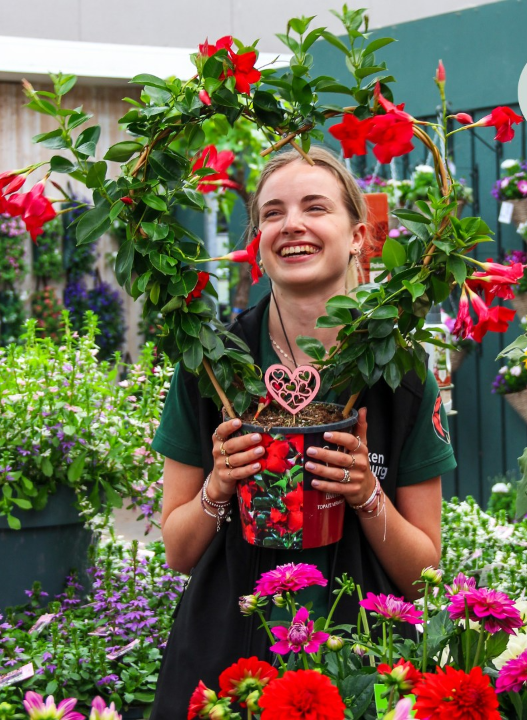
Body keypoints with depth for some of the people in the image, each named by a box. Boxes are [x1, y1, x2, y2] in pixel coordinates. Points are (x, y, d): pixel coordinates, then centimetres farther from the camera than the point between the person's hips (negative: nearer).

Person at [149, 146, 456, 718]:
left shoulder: (402, 375, -5)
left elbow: (423, 574, -1)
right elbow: (178, 553, 1)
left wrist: (367, 497, -18)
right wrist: (218, 488, -17)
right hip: (224, 655, 0)